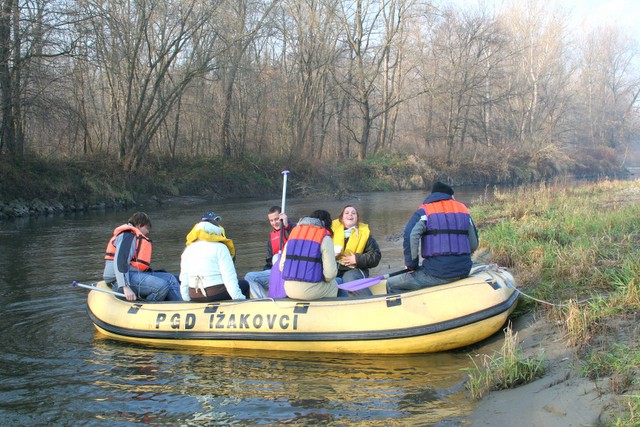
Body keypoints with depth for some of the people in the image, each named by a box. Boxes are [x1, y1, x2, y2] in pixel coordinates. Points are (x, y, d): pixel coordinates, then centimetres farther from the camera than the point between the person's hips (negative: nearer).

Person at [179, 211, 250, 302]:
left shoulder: (187, 250, 9)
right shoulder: (220, 248, -7)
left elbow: (184, 280, 6)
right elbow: (229, 277, -13)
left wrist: (188, 301, 13)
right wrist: (239, 298, -8)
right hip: (217, 295, -6)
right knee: (244, 285, 19)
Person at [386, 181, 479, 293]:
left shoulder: (424, 211, 0)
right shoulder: (463, 209, 14)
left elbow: (410, 237, -17)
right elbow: (474, 244, 13)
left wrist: (411, 265, -5)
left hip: (437, 273, -6)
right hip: (464, 271, 6)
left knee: (392, 285, 7)